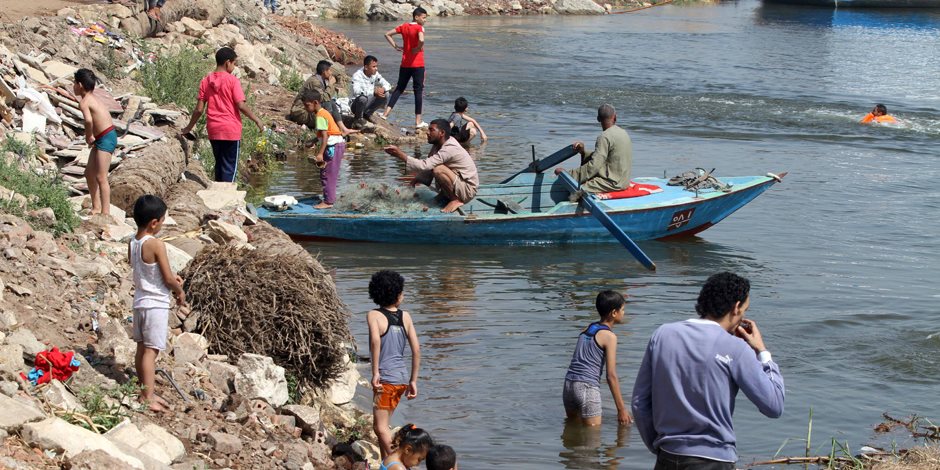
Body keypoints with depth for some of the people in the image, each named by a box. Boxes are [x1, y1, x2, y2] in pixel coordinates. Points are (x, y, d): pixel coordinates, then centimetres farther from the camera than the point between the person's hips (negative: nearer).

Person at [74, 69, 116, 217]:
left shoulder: (84, 102, -15)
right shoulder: (92, 98, 14)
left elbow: (88, 120, -34)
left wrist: (89, 136, -17)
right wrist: (91, 136, 6)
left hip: (106, 139, -10)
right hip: (103, 138, 10)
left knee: (101, 177, -9)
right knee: (89, 173, 17)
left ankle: (106, 212, -9)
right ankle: (96, 208, 26)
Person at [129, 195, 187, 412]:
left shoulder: (132, 243, 4)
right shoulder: (156, 245, -19)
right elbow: (168, 280, -16)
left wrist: (171, 278, 18)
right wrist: (180, 292, 3)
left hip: (140, 302, 8)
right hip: (156, 304, -8)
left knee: (142, 348, 14)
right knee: (151, 351, -5)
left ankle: (145, 392, 23)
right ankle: (148, 397, -4)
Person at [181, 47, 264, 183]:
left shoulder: (206, 81, 4)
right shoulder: (232, 80, -9)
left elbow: (199, 109, 3)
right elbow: (241, 105, -13)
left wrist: (189, 127, 15)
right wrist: (257, 120, -2)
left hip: (213, 131, 5)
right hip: (231, 131, -5)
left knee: (219, 165, 16)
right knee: (230, 167, 0)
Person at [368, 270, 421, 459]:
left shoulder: (374, 315, -6)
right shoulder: (405, 316, 9)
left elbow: (375, 340, -25)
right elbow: (416, 349, 7)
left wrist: (375, 372, -22)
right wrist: (413, 381, 13)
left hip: (386, 379, -7)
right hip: (402, 378, 7)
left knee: (380, 427, -4)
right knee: (380, 425, 19)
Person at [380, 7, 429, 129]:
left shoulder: (404, 26, 7)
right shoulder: (419, 28, -11)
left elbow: (387, 34, 11)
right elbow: (421, 40, -31)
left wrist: (396, 47, 9)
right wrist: (417, 49, -12)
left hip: (405, 64, 6)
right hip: (417, 64, -6)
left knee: (399, 88, 16)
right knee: (419, 90, 1)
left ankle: (386, 113, 8)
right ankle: (418, 121, 2)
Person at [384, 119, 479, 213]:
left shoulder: (450, 149, -26)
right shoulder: (438, 145, 3)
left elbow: (425, 165, -32)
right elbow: (428, 167, 10)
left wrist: (400, 155, -31)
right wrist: (415, 180, -5)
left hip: (468, 189, -9)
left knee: (438, 170, -29)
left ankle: (456, 200, -14)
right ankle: (445, 195, 17)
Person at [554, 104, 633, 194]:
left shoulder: (604, 137, -16)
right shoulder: (623, 133, 13)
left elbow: (594, 166, -22)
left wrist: (569, 175, -17)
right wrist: (583, 152, 7)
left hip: (611, 183, -10)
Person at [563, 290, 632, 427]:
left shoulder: (587, 329, 15)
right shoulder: (609, 336, -5)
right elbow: (611, 376, -9)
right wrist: (621, 409, -6)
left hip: (569, 384, 7)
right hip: (588, 387, -7)